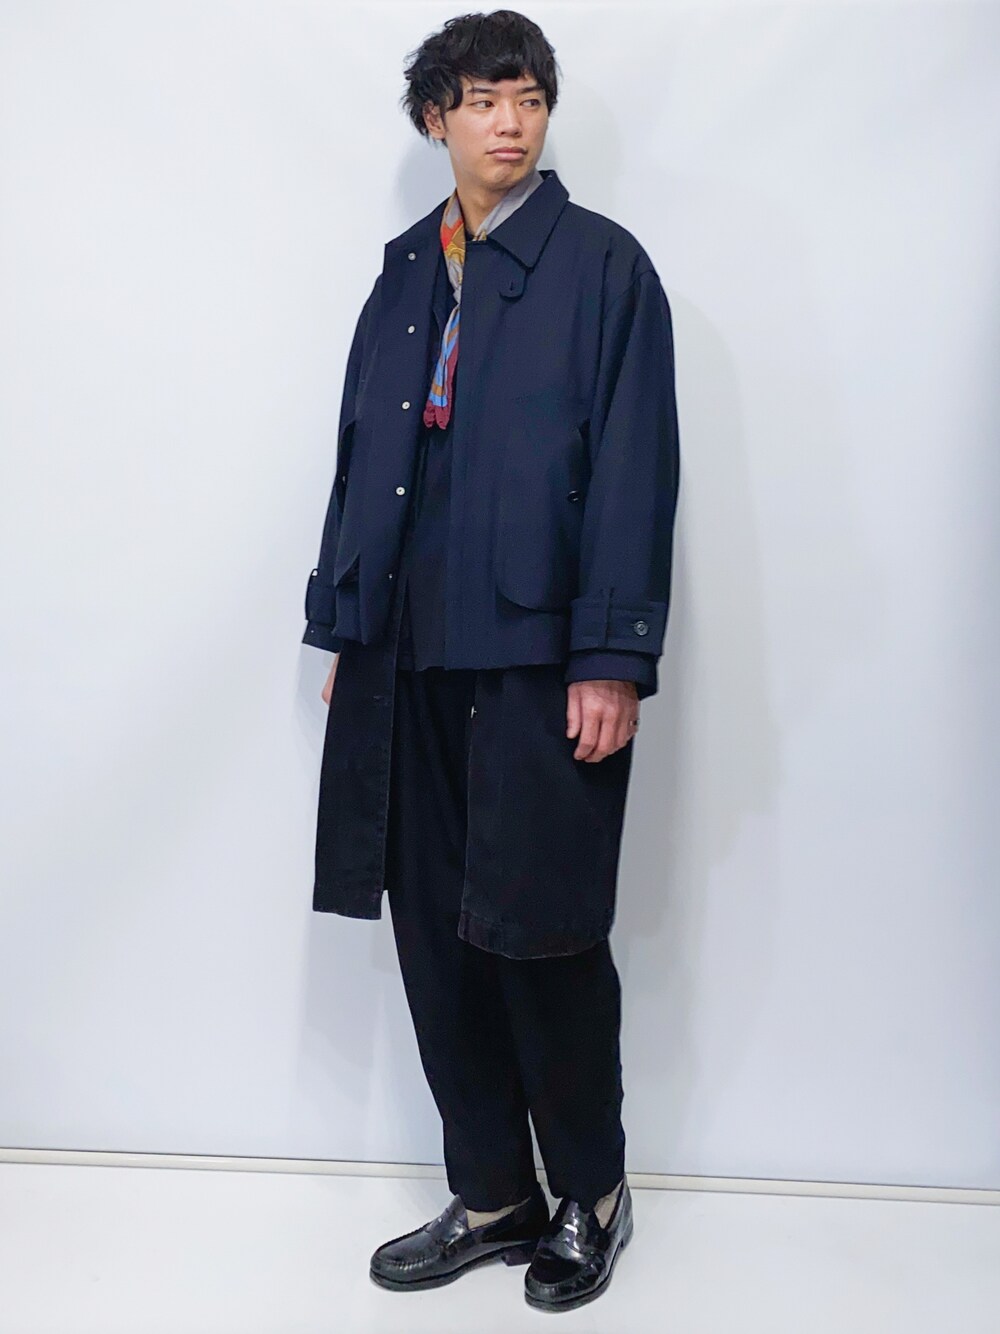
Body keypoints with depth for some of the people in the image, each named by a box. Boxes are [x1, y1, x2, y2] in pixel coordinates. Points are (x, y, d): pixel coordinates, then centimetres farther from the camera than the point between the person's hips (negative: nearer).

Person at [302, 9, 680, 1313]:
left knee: (544, 937, 1)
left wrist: (613, 658, -13)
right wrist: (343, 627, 12)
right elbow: (360, 458, 16)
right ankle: (491, 1197, 27)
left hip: (541, 661, -5)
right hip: (410, 661, 5)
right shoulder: (406, 273, 16)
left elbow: (634, 470, -7)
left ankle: (591, 1195, 25)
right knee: (437, 936, 9)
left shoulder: (603, 265, 0)